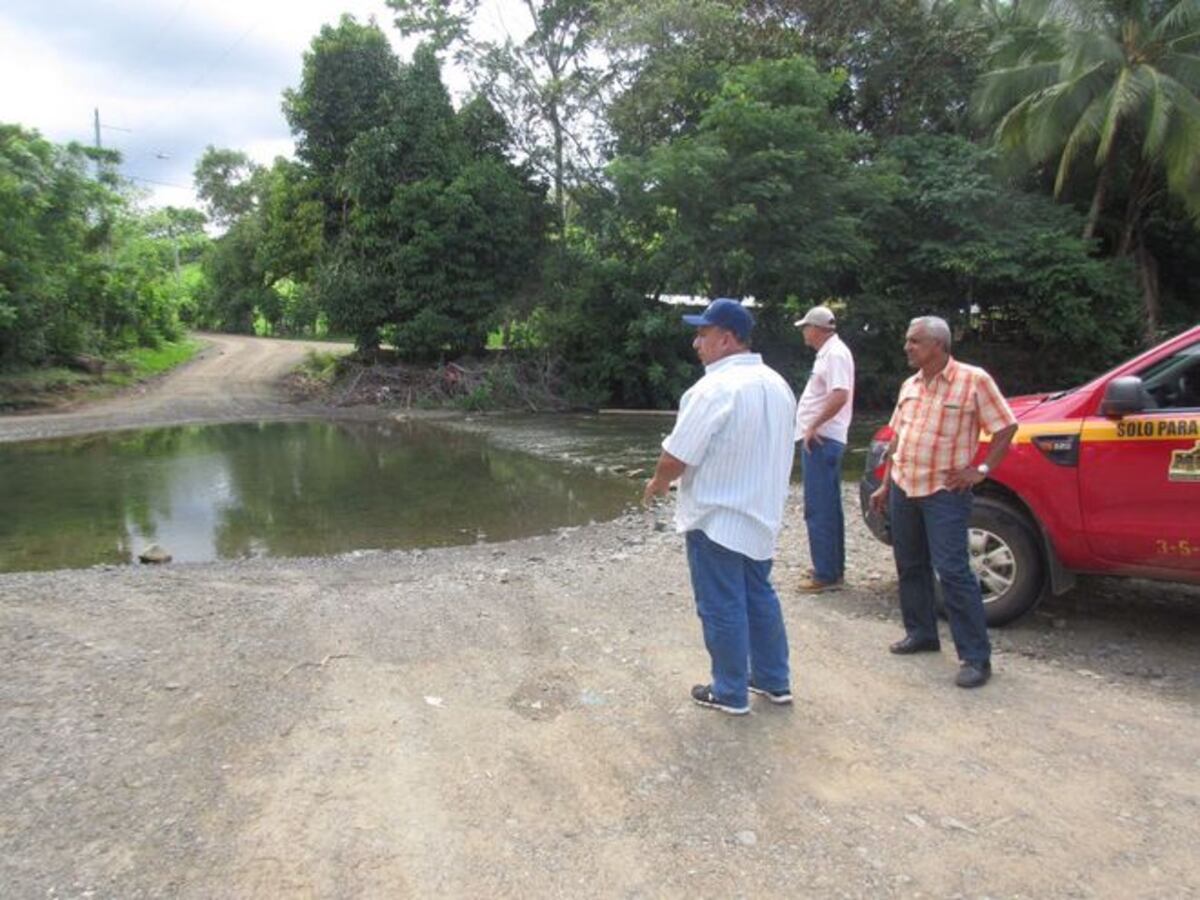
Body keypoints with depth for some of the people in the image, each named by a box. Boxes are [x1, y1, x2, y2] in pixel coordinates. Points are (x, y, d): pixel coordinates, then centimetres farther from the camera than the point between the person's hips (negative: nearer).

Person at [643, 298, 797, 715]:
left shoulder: (715, 387, -23)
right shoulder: (776, 384, 5)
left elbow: (676, 457, -21)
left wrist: (656, 484, -1)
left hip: (715, 518, -8)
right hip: (760, 512, 9)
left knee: (722, 608, 5)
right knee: (759, 596, 20)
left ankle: (730, 693, 17)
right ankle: (774, 681, 31)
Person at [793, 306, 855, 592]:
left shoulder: (835, 354, -15)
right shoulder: (828, 353, 16)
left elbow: (840, 396, -27)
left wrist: (813, 426, -22)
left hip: (821, 440, -11)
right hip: (821, 440, 11)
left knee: (819, 509, -7)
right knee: (828, 507, 15)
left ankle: (826, 574, -3)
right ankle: (833, 566, 24)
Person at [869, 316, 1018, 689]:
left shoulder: (973, 380, -9)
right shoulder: (910, 385, 10)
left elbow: (1006, 427, -5)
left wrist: (982, 469, -12)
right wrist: (886, 485, 16)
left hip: (945, 491, -7)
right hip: (903, 487, 7)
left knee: (953, 572, -10)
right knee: (910, 566, 14)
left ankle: (976, 657, -2)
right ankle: (921, 633, 30)